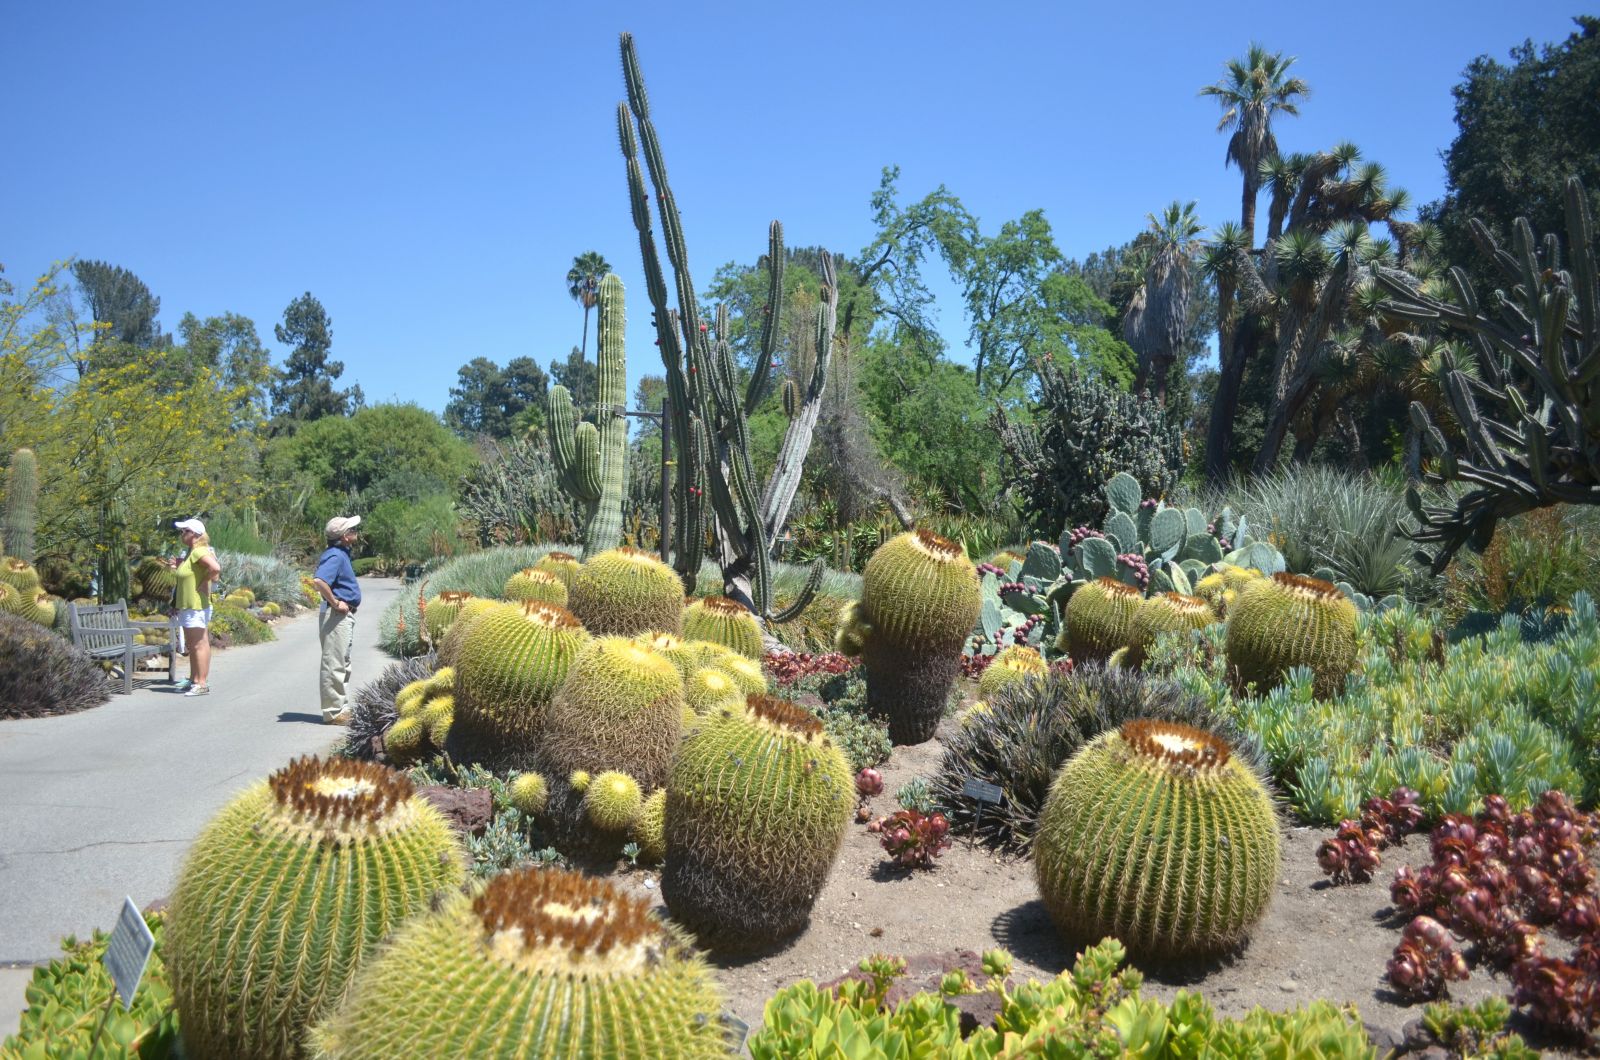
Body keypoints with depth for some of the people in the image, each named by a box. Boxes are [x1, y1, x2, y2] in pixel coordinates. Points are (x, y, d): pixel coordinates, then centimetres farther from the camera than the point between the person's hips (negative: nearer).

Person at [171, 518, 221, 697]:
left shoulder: (199, 552, -17)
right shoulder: (191, 553, 16)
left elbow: (216, 568, -32)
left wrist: (203, 584, -21)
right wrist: (180, 565, 14)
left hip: (196, 606, -11)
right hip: (187, 606, 11)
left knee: (199, 644, -8)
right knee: (191, 645, 16)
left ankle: (202, 684, -6)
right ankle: (194, 680, 24)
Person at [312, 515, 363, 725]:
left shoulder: (341, 554, 14)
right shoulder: (335, 556, -17)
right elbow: (318, 582, -33)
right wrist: (335, 603, -22)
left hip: (345, 615, 11)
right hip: (336, 616, -11)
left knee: (343, 664, 16)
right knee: (334, 664, -6)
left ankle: (342, 709, 24)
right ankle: (334, 712, -2)